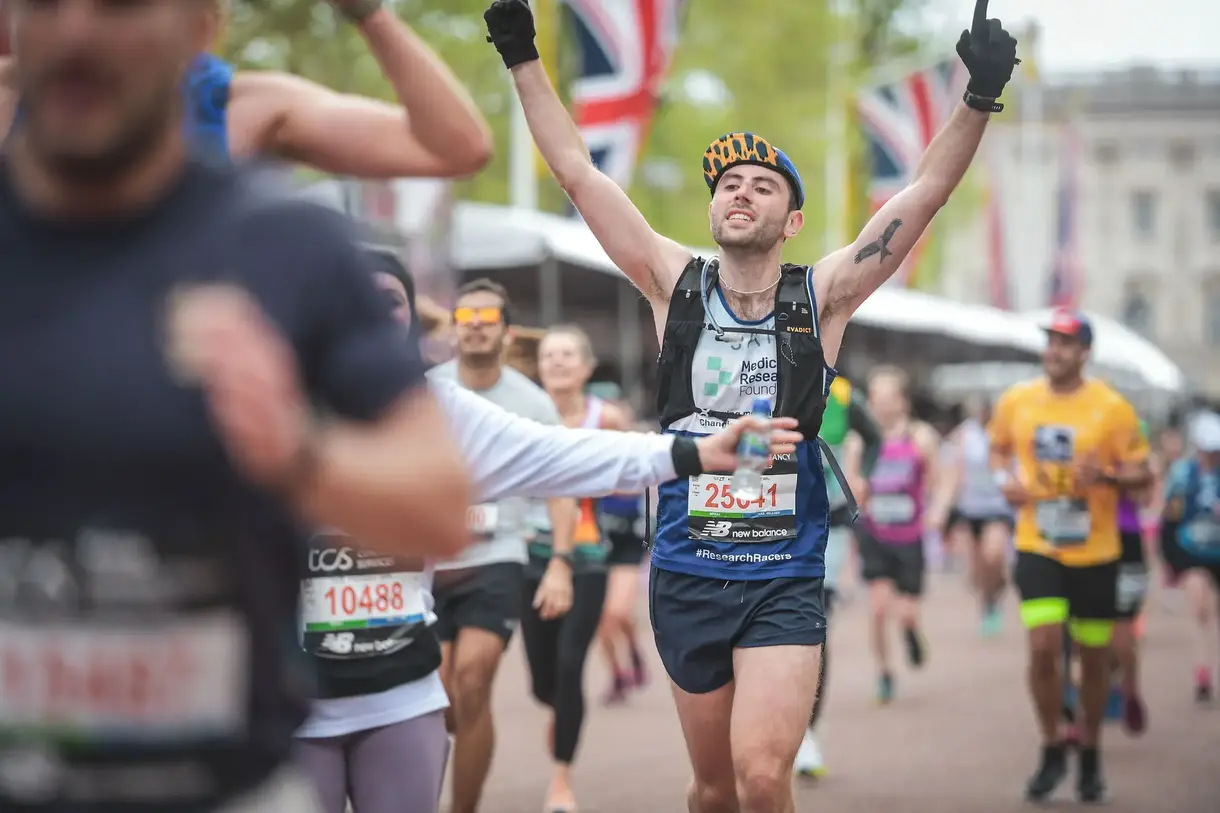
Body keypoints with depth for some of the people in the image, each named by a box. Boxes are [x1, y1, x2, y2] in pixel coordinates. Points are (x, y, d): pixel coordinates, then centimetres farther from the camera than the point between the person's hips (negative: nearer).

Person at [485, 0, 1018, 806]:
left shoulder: (822, 297, 1)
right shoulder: (675, 285, 4)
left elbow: (927, 191, -6)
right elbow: (578, 172, 4)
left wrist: (979, 98, -18)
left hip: (785, 580, -2)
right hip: (687, 572, 2)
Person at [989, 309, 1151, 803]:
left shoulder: (1111, 408, -9)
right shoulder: (1015, 402, 0)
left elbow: (1141, 473, -4)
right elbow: (998, 447, 19)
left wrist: (1106, 476, -24)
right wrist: (1004, 477, -2)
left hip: (1095, 552, -1)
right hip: (1037, 547, 1)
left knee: (1094, 656, 9)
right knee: (1043, 647, -13)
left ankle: (1090, 757, 28)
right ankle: (1052, 752, 7)